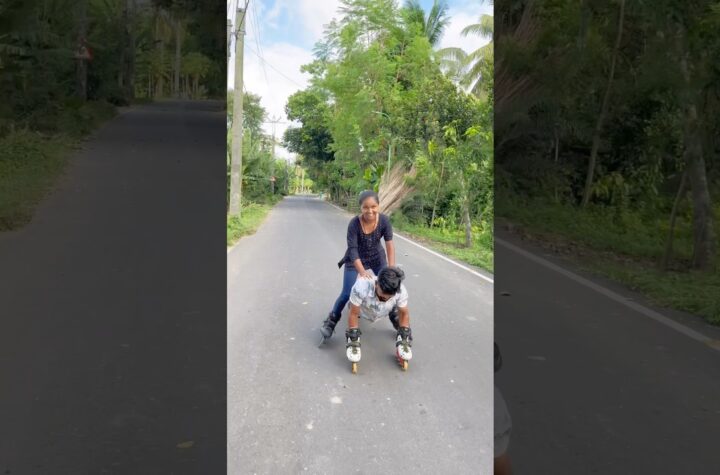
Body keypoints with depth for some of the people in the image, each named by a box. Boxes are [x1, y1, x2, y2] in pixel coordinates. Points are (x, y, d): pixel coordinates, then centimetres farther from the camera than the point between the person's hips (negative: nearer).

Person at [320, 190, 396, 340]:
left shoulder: (384, 220, -24)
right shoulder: (354, 224, -30)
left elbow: (389, 244, -26)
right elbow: (353, 250, -31)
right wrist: (362, 271, -43)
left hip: (377, 257, 3)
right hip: (355, 260, -2)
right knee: (347, 293, -7)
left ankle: (396, 319, 21)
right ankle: (331, 322, 12)